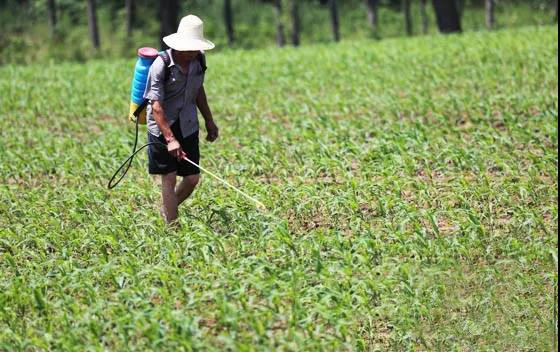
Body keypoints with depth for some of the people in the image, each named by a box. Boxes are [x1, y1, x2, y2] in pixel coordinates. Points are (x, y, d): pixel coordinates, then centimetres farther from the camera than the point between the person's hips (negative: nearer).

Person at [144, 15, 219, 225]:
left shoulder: (198, 60, -2)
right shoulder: (161, 65, -20)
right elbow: (156, 106, -23)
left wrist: (209, 121, 17)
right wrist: (170, 139, -30)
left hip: (188, 127, 6)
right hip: (163, 128, -6)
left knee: (192, 178, 6)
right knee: (169, 178, -3)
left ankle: (167, 211, 30)